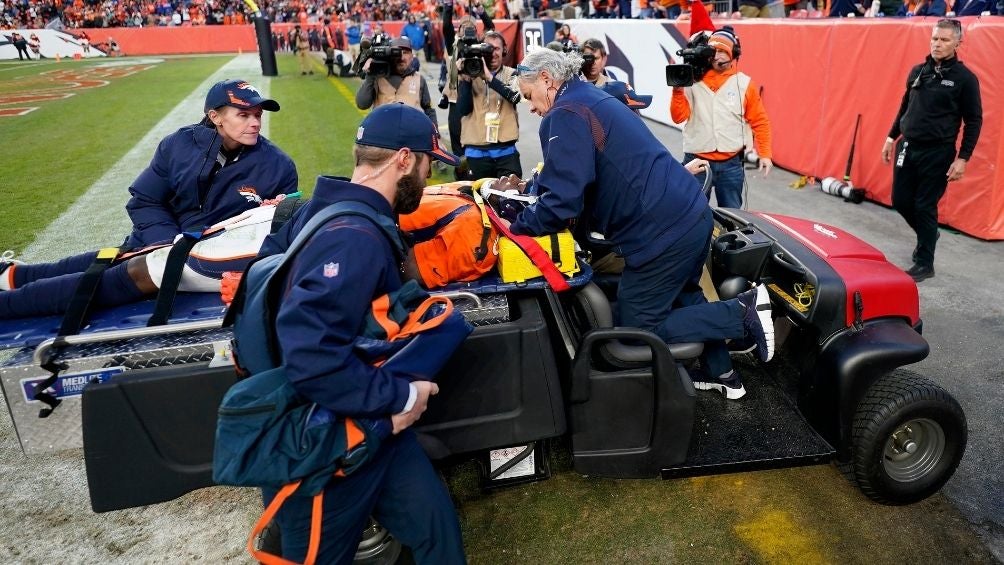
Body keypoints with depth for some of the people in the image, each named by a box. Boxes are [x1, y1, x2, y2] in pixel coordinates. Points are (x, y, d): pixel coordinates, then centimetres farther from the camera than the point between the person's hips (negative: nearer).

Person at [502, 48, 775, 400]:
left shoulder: (565, 115, -13)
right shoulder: (593, 99, 18)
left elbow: (561, 202, -20)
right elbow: (567, 176, 26)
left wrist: (514, 226, -6)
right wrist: (527, 190, 22)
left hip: (664, 231, -10)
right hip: (691, 213, 10)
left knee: (639, 329, 5)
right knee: (684, 298, 31)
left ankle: (742, 312, 2)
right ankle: (720, 372, 39)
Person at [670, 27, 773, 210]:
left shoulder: (744, 83, 2)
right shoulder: (693, 81, 0)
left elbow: (759, 121, 4)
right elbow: (678, 117, -3)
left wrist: (765, 154, -1)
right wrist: (678, 90, -16)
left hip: (731, 163, 1)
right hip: (696, 161, -1)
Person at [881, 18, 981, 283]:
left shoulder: (965, 78, -7)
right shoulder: (917, 71, 7)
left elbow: (974, 121, -6)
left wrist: (963, 158, -12)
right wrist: (891, 138, 15)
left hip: (937, 153, -5)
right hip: (907, 147, 5)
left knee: (925, 207, -2)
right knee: (900, 200, 9)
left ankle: (924, 264, 12)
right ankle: (927, 234, 38)